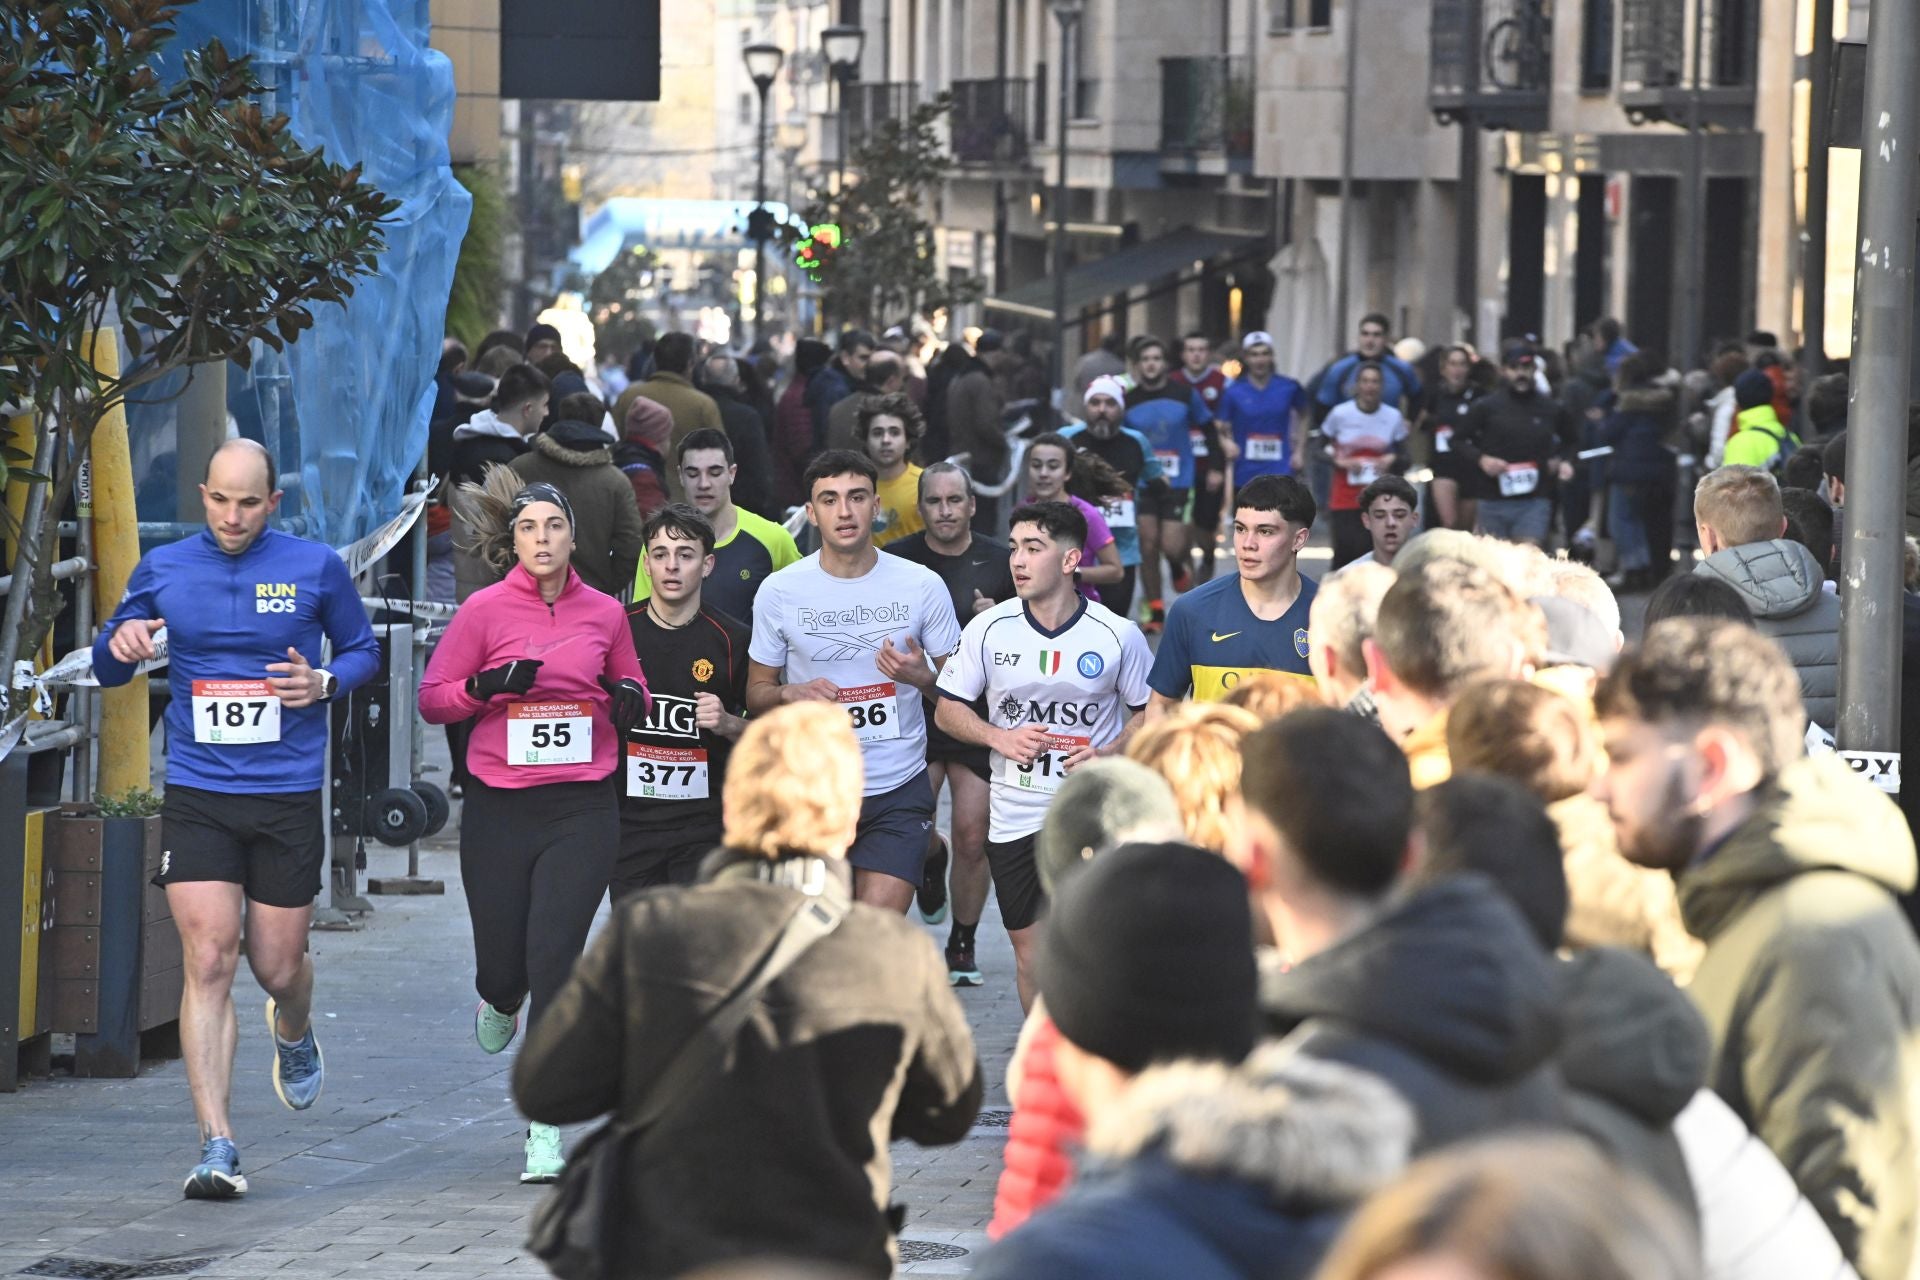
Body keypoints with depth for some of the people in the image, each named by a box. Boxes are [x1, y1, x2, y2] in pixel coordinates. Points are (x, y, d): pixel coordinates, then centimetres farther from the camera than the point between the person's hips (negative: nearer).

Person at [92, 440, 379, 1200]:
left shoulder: (316, 568, 1)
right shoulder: (163, 570, 4)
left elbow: (363, 650, 12)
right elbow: (107, 672, 14)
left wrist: (325, 683, -10)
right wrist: (119, 645, -10)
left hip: (289, 796, 0)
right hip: (196, 795, 0)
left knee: (277, 965, 7)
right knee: (208, 960, -12)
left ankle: (294, 1033, 47)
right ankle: (217, 1146, -13)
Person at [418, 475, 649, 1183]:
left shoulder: (604, 613, 6)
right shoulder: (485, 609, -1)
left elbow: (629, 684, 22)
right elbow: (432, 698, 3)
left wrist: (629, 696, -1)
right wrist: (486, 685, -16)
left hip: (582, 811, 0)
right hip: (500, 811, 0)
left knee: (553, 958, -11)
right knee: (502, 964, 4)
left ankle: (545, 1130, -7)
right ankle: (502, 1001, 45)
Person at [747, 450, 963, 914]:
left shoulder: (922, 585, -2)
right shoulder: (779, 591, -1)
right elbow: (756, 693, 7)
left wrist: (920, 676, -15)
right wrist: (790, 694, -15)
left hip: (900, 790, -1)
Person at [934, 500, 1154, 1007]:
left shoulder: (1118, 635, -5)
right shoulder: (988, 629, 0)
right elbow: (949, 709, 7)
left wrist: (1110, 753, -13)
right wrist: (1000, 738, -11)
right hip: (1014, 816, 3)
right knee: (1029, 951, 9)